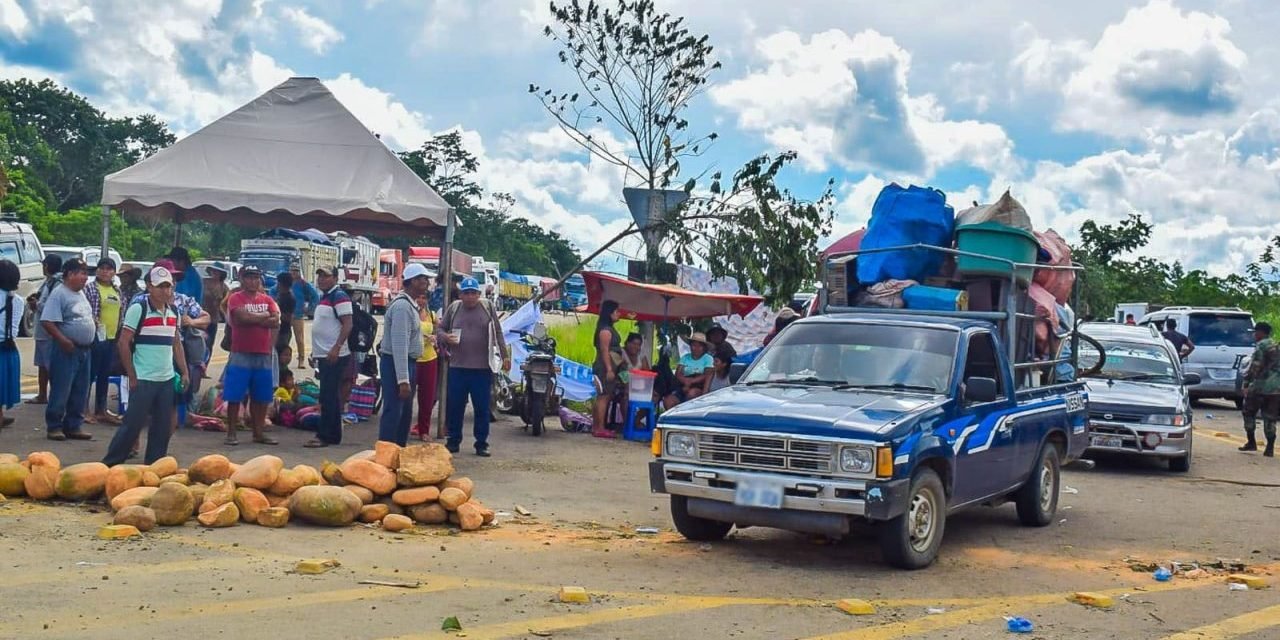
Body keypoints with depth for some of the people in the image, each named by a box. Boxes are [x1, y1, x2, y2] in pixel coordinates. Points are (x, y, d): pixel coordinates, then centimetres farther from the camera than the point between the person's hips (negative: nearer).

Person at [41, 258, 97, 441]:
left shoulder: (81, 293, 15)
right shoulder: (59, 294, -13)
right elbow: (48, 322, -20)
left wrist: (94, 324, 11)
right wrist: (64, 341, -22)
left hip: (84, 349, 9)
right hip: (66, 350, -9)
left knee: (80, 392, 11)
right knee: (61, 391, -4)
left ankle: (73, 426, 18)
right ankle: (54, 426, 4)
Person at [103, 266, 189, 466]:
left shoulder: (173, 311, 12)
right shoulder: (138, 309, -8)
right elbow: (123, 343, -9)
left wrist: (184, 372, 12)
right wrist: (132, 376, -11)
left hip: (167, 379, 6)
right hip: (143, 380, -6)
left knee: (163, 427, 8)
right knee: (133, 424, -4)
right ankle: (110, 464, 6)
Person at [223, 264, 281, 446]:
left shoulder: (267, 300, 11)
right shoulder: (236, 298, -3)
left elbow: (275, 322, -3)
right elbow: (242, 317, -20)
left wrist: (252, 318, -10)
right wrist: (265, 316, -6)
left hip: (263, 355, 5)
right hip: (240, 354, -5)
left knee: (261, 397, 8)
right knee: (235, 396, -3)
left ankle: (258, 433, 17)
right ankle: (231, 433, 4)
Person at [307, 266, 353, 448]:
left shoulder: (339, 296, -12)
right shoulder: (325, 297, 17)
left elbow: (347, 324, -19)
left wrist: (336, 348, -26)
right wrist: (317, 351, 21)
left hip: (334, 355, -10)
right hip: (324, 354, 10)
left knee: (329, 397, -8)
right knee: (330, 397, 12)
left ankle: (325, 435, -6)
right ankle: (333, 435, 17)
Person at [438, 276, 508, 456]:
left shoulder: (487, 308, 4)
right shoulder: (453, 308, 7)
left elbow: (498, 333, 7)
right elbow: (439, 330, 13)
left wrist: (504, 355, 3)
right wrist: (446, 337, -10)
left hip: (482, 368, -1)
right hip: (457, 367, 1)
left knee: (482, 408, 4)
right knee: (454, 406, 7)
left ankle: (481, 444, 12)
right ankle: (453, 441, 19)